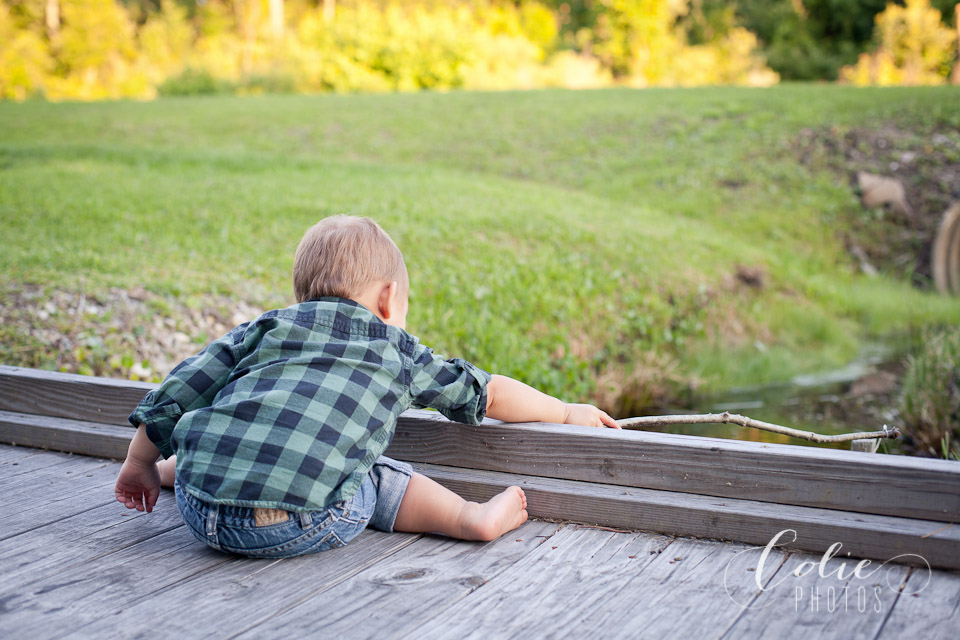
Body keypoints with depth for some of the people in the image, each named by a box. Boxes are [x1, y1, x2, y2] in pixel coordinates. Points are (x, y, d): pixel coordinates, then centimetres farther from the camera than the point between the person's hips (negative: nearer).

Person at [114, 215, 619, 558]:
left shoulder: (264, 329, 22)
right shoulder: (396, 351, 17)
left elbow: (176, 393, 19)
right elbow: (487, 393, 24)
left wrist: (142, 464, 32)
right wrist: (567, 412, 37)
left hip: (201, 516, 3)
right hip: (299, 527, -3)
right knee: (374, 479, 20)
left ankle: (179, 470, 55)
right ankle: (469, 517, 5)